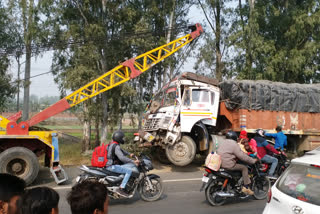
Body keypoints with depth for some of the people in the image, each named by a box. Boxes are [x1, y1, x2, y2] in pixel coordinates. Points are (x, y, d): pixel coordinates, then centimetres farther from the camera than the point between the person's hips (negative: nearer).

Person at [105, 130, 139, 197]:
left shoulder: (112, 144, 13)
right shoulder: (116, 146, -19)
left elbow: (121, 150, 30)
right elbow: (122, 157, -31)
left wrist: (129, 154, 21)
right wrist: (133, 161, -30)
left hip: (110, 165, 11)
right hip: (112, 166, -11)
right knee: (129, 171, -21)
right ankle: (121, 189, -22)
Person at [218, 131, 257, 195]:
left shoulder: (224, 143, 18)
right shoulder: (233, 144, -11)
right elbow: (242, 156, -13)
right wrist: (253, 161, -3)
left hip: (221, 163, 9)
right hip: (228, 165, -9)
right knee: (244, 168, 0)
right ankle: (246, 187, -2)